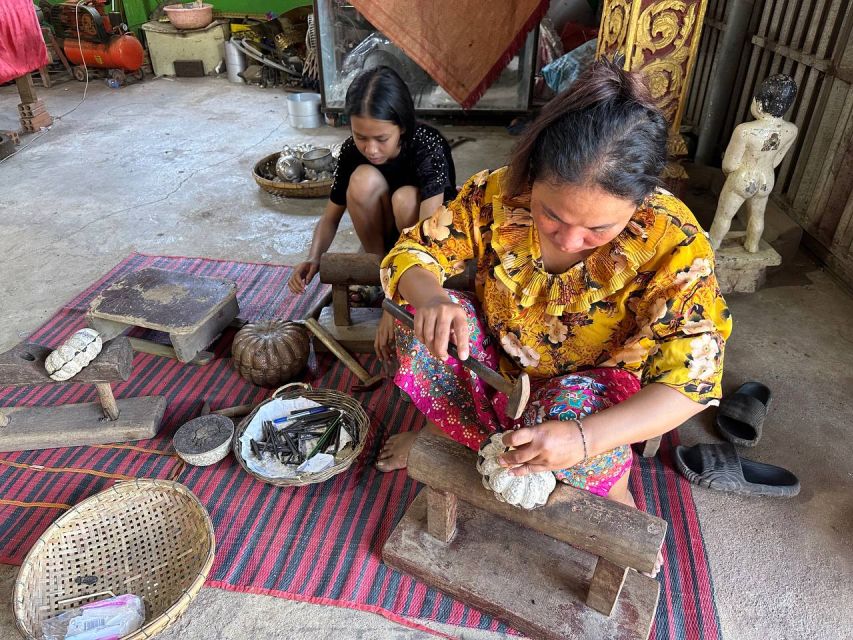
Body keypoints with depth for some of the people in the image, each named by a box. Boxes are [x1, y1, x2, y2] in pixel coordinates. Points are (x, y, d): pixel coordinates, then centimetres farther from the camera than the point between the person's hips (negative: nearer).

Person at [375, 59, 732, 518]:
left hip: (598, 398, -2)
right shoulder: (497, 194, -22)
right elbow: (411, 253, -12)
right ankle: (445, 433, 4)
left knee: (572, 403, -36)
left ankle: (612, 489, -1)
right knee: (427, 314, -24)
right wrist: (430, 296, -37)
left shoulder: (672, 241, -27)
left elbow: (690, 380, -27)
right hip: (497, 372, 3)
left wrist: (584, 438, -43)